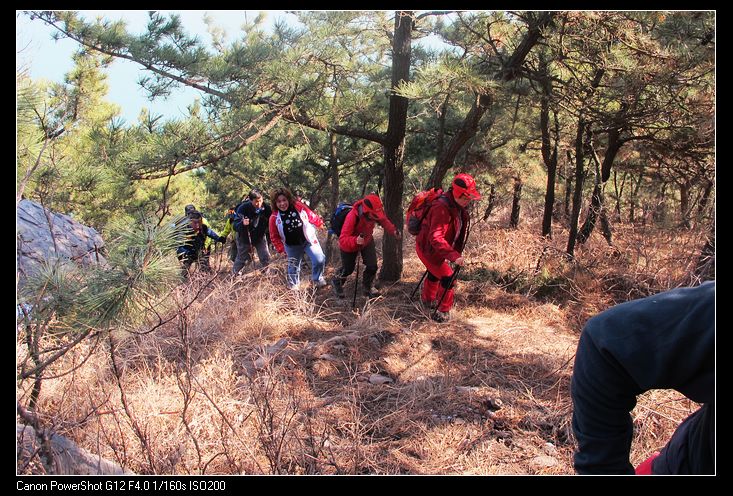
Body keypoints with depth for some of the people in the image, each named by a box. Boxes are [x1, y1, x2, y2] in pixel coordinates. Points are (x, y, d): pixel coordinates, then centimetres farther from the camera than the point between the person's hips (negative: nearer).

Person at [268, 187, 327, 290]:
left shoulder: (298, 206, -13)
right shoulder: (274, 217, -13)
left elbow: (311, 216, 1)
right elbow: (274, 236, -3)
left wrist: (320, 224, 8)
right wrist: (281, 249, -5)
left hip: (308, 240, 0)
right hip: (292, 246, 0)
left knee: (319, 260, -8)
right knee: (293, 266, 13)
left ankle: (317, 279, 20)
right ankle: (293, 287, 38)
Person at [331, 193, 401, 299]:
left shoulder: (374, 212, -27)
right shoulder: (352, 217, -42)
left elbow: (383, 220, -6)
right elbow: (342, 240, -43)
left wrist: (393, 231, -24)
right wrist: (355, 241, -62)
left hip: (367, 240, 4)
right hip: (349, 244, -4)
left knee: (372, 266, -7)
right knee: (348, 269, 10)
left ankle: (368, 287, 22)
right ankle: (336, 281, 45)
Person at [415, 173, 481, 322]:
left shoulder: (456, 205, -3)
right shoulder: (442, 208, -34)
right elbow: (436, 238, -40)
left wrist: (455, 252, 18)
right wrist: (453, 255, -46)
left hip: (435, 248, 10)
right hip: (427, 249, -10)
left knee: (435, 272, 29)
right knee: (448, 278, -11)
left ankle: (427, 299, 54)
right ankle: (443, 312, 5)